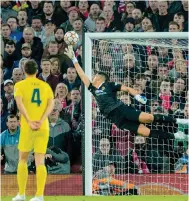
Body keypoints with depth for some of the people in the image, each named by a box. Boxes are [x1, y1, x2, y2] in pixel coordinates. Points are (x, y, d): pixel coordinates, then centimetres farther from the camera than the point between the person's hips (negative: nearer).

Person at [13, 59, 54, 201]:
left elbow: (19, 103, -14)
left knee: (22, 159, 12)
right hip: (43, 128, 2)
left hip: (27, 128, -2)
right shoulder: (45, 86, 12)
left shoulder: (20, 85, 3)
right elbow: (51, 104, -3)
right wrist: (41, 121, -12)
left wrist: (30, 122, -17)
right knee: (40, 161, -1)